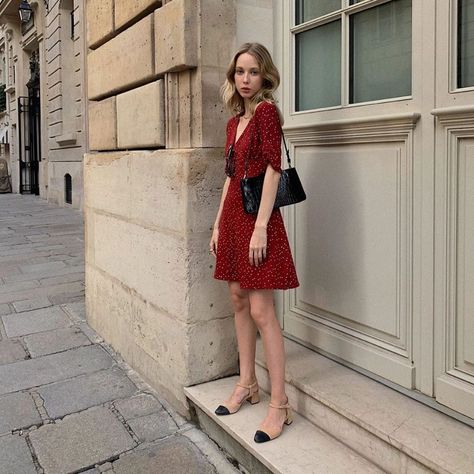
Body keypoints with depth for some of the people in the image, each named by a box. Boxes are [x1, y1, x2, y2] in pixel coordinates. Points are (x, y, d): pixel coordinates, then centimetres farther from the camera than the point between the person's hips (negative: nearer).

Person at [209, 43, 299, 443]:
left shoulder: (266, 111, -7)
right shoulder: (235, 120, 16)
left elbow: (273, 168, -16)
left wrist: (260, 226, -22)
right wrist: (218, 224, 16)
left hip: (256, 215, -9)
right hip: (233, 214, 9)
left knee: (261, 309, -8)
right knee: (239, 300, 13)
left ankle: (280, 404, 2)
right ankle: (247, 384, 27)